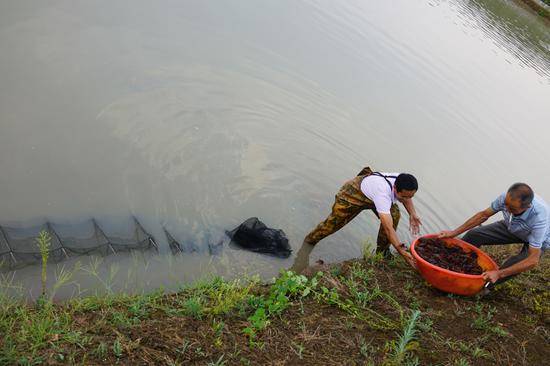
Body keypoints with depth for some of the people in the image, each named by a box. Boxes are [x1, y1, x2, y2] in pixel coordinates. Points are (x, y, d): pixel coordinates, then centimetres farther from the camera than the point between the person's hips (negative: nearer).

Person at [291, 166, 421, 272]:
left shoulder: (403, 185, -26)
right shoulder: (383, 193, -48)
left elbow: (407, 198, 3)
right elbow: (388, 228, -48)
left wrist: (412, 215, -14)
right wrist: (402, 251, -49)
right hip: (353, 192, -6)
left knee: (395, 215, -15)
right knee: (333, 222, 0)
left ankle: (382, 252, 2)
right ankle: (310, 240, 29)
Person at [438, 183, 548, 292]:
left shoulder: (539, 218, -43)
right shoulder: (507, 197, -31)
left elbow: (533, 260, -39)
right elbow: (483, 215, -11)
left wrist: (499, 274, -43)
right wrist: (454, 232, -11)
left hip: (539, 239, -4)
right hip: (511, 228, 5)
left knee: (515, 264, -29)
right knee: (473, 235, -6)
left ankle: (487, 285, -2)